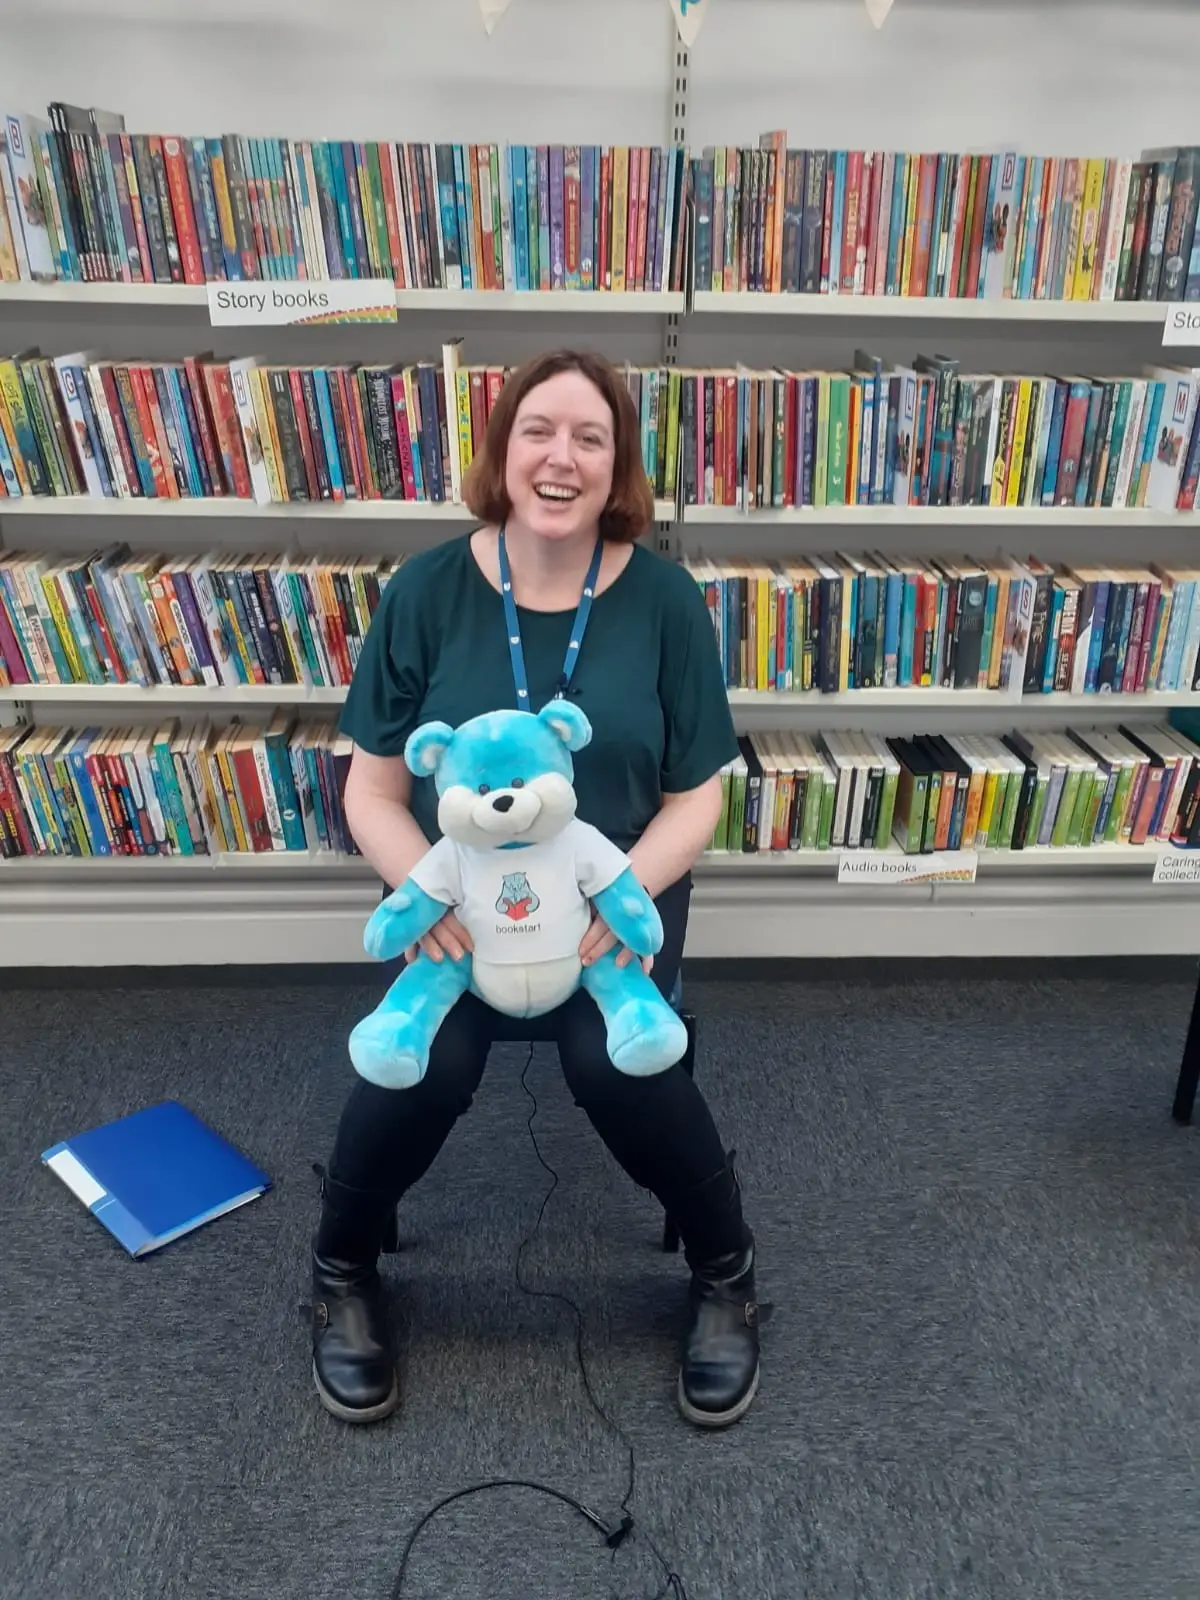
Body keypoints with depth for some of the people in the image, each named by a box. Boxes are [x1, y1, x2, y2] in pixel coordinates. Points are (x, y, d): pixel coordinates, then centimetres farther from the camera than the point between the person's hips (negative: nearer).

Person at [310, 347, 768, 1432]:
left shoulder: (664, 600, -5)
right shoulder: (427, 591, -4)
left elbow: (695, 799, -2)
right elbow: (373, 790, -1)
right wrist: (425, 886, -21)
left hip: (620, 890, 0)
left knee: (618, 1061, -25)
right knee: (423, 1062, -23)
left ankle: (726, 1270, 8)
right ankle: (344, 1269, 11)